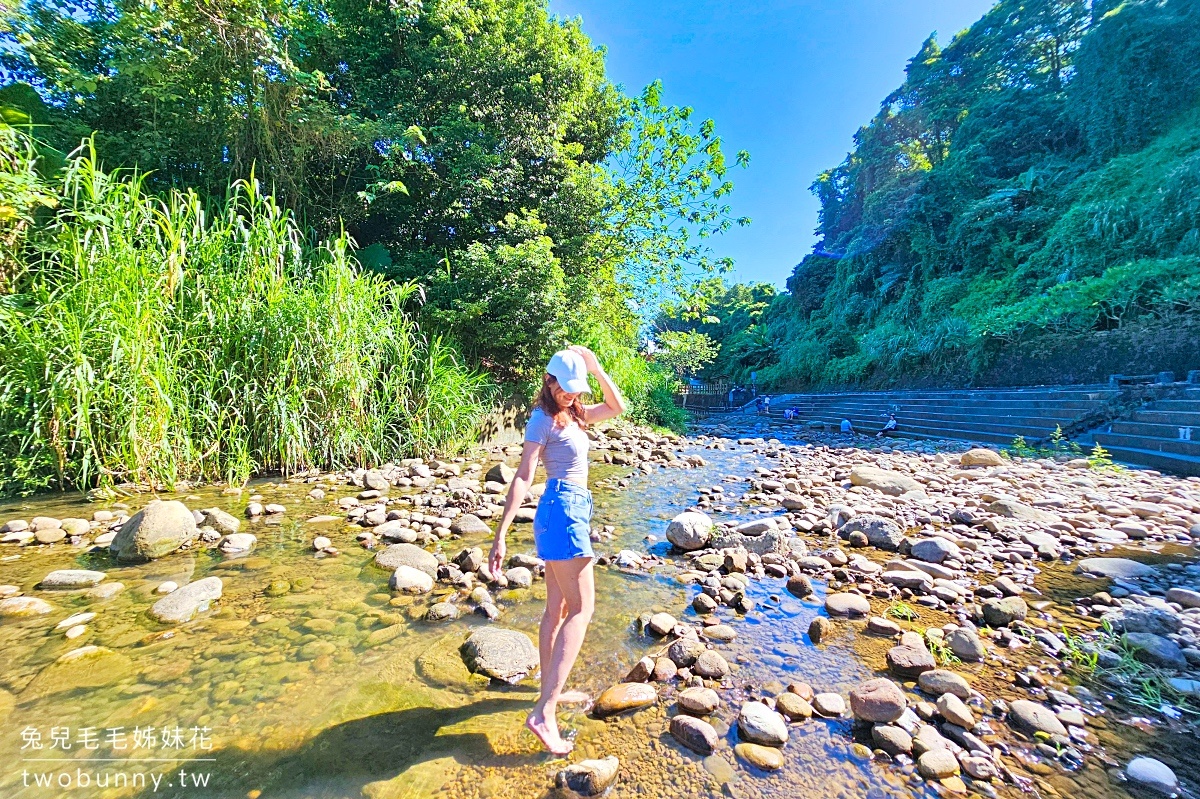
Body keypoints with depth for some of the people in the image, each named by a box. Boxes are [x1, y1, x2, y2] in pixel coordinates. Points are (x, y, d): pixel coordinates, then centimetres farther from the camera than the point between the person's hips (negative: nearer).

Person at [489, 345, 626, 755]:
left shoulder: (573, 413, 14)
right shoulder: (543, 418, -11)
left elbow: (617, 408, 18)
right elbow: (523, 476, -17)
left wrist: (597, 369, 7)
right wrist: (500, 535, -21)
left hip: (570, 511, 9)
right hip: (563, 511, -9)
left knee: (557, 609, 16)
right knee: (581, 609, -8)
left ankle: (550, 690, 31)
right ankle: (544, 713, -6)